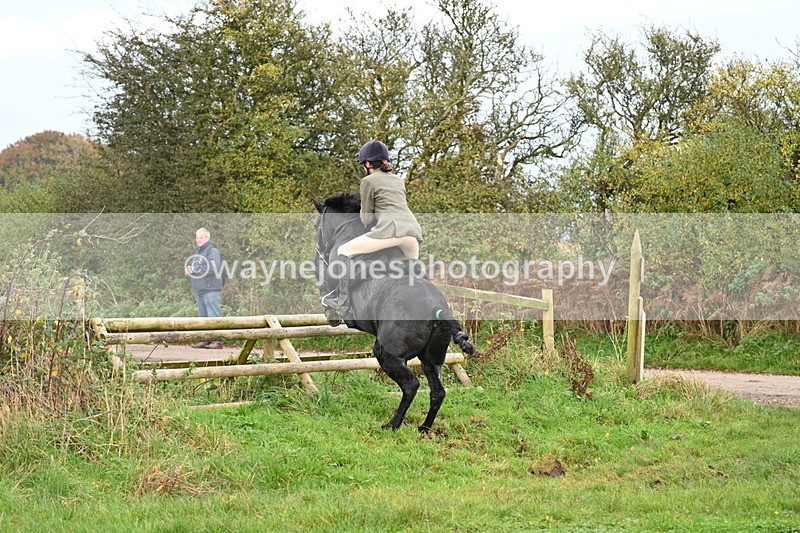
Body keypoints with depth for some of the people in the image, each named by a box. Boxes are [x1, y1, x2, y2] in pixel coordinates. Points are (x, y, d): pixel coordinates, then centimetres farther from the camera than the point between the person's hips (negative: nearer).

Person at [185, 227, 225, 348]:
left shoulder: (212, 251, -7)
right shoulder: (197, 251, 21)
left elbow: (214, 268, -19)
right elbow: (192, 267, 28)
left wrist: (195, 269, -15)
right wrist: (189, 270, 3)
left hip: (211, 289, -9)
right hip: (199, 289, 9)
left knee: (214, 315, -11)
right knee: (203, 315, 10)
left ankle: (217, 340, -12)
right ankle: (206, 340, 14)